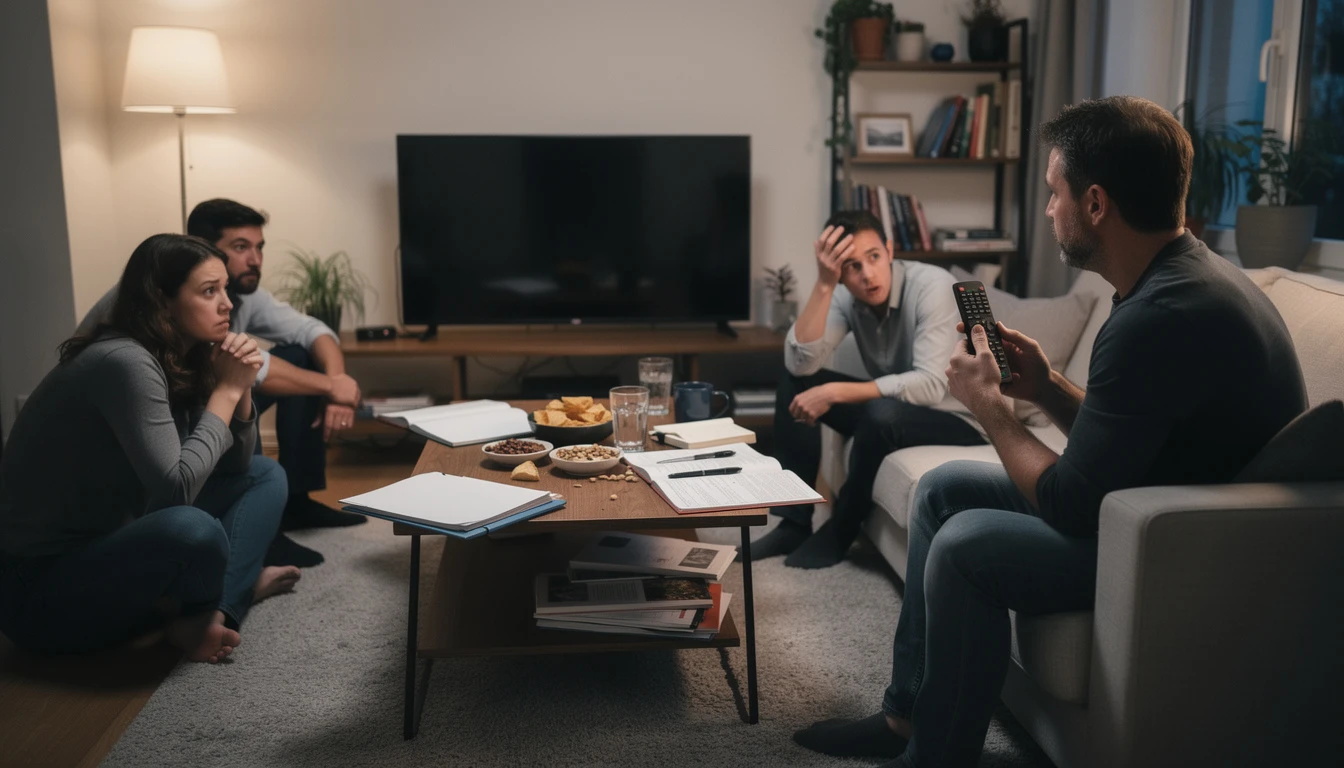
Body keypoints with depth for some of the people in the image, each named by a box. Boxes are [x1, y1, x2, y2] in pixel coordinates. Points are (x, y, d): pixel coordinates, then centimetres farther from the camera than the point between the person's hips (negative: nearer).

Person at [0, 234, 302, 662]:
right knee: (193, 530, -37)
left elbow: (234, 467, 9)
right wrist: (226, 390, -19)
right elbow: (175, 489, -28)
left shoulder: (182, 360, 3)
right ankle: (239, 584, -2)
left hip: (113, 549, 10)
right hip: (40, 587, -9)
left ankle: (217, 608, -11)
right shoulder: (125, 362, -23)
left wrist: (241, 389, -8)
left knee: (265, 475, 9)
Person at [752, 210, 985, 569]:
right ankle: (795, 521, -1)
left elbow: (931, 386, -34)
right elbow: (800, 364, -20)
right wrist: (823, 284, -30)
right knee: (795, 385, -6)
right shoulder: (845, 296, -8)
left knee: (883, 413, -35)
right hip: (888, 409, 6)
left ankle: (840, 531, -11)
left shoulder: (932, 285, -24)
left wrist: (835, 394, -32)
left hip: (954, 415, -6)